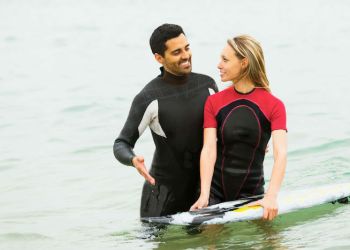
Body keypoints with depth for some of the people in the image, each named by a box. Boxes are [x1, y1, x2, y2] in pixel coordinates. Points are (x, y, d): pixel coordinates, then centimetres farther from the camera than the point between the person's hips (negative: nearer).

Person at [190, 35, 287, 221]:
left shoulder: (274, 106, -6)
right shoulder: (214, 102, 1)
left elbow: (280, 153, -17)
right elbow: (209, 150, -10)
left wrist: (271, 197, -32)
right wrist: (204, 196, -23)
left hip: (251, 195, -1)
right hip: (215, 191, 1)